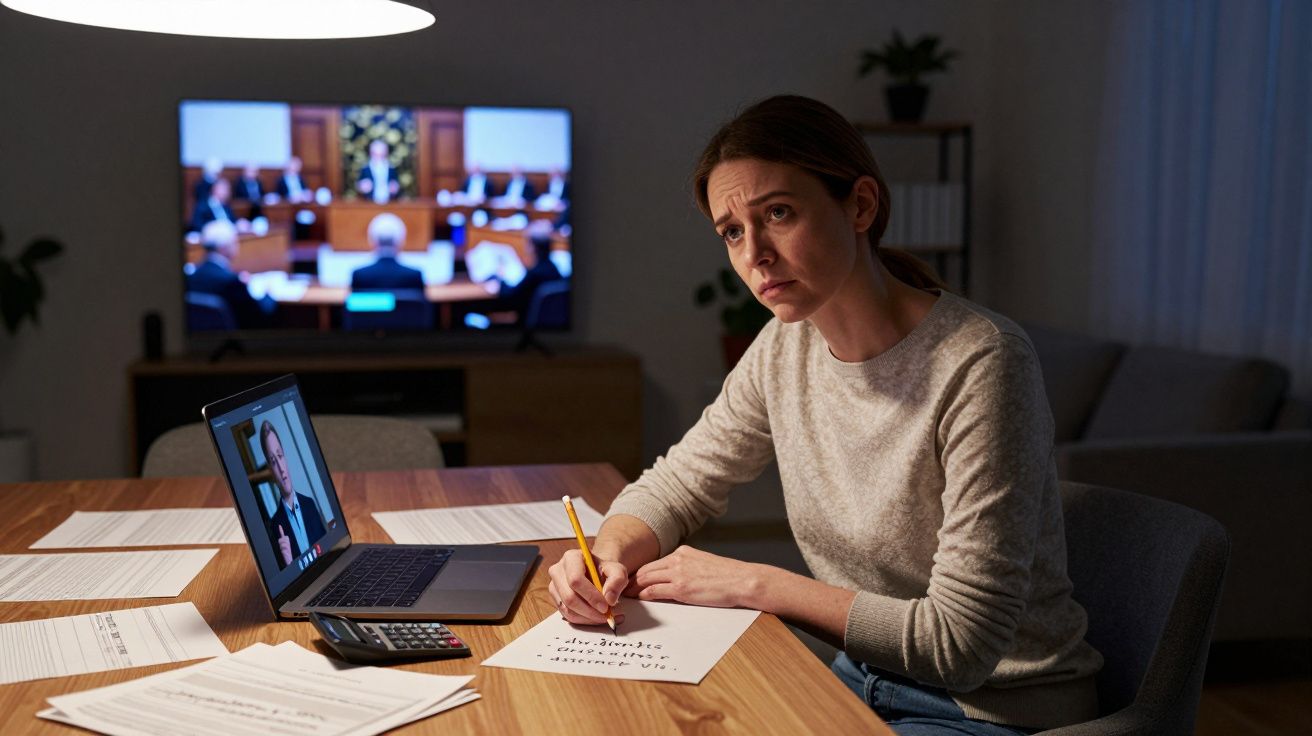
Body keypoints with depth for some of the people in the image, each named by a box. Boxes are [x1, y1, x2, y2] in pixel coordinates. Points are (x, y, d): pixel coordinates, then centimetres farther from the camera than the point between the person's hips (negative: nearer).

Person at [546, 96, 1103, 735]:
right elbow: (676, 483, 8)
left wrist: (750, 583, -20)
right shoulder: (785, 348, -4)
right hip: (866, 681, 6)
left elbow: (960, 640, -25)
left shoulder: (979, 365, -25)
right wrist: (610, 555, -15)